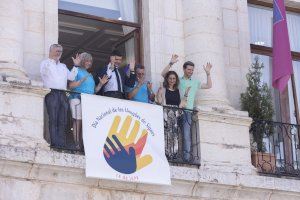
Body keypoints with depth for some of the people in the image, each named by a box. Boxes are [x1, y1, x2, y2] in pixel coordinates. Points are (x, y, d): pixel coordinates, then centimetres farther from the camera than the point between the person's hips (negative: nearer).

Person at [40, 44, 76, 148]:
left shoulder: (63, 66, 27)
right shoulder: (45, 63, 10)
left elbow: (71, 77, 17)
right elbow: (43, 72, -11)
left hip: (62, 94, 6)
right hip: (52, 93, -6)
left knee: (62, 121, -1)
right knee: (53, 120, -12)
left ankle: (62, 144, -2)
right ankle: (55, 144, -16)